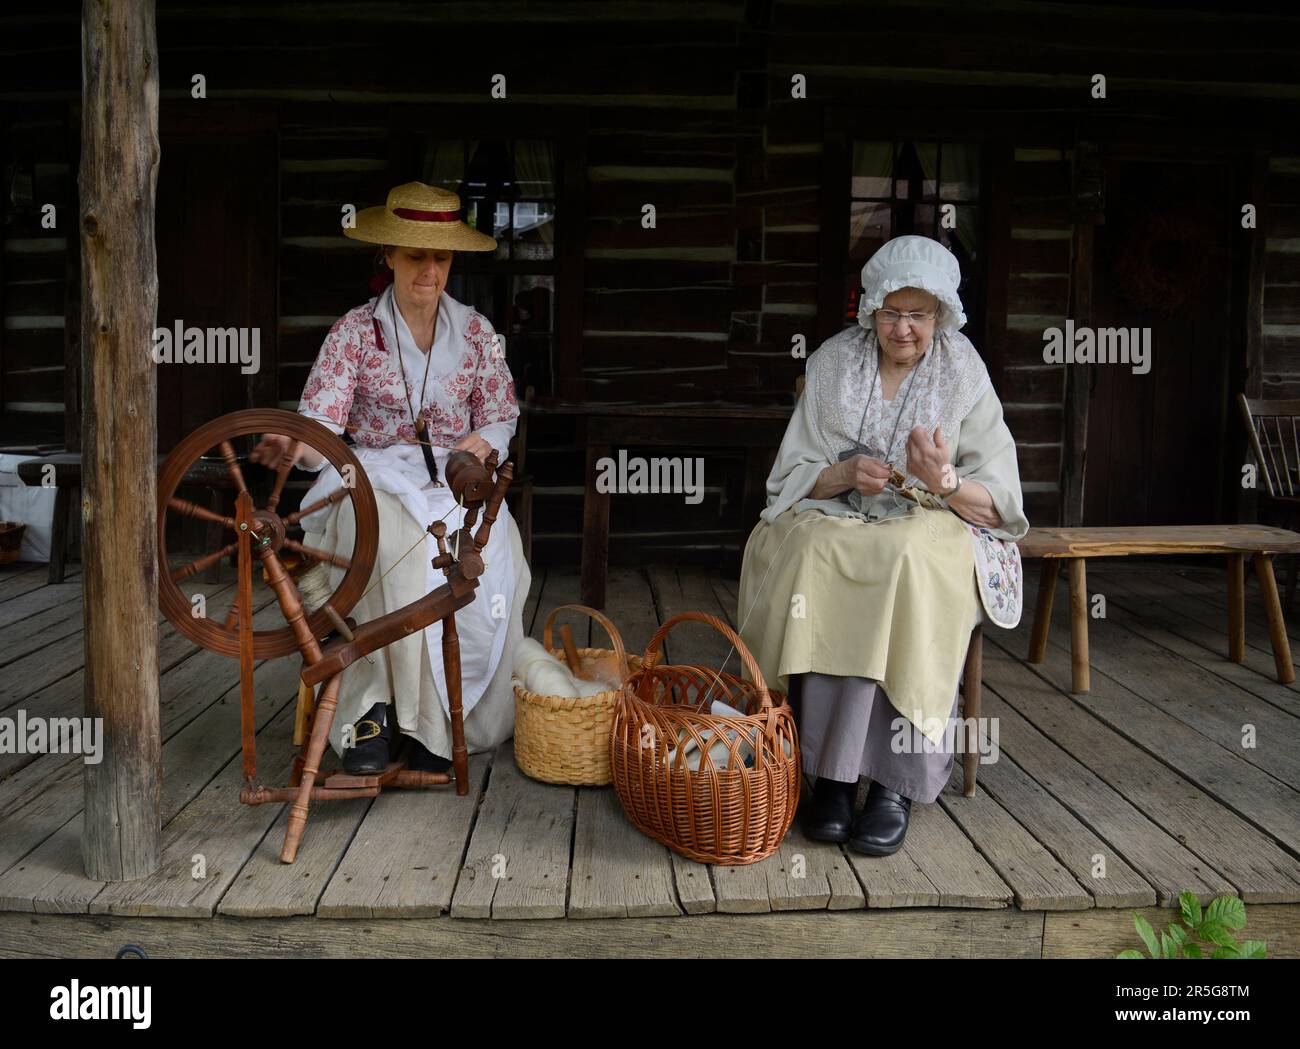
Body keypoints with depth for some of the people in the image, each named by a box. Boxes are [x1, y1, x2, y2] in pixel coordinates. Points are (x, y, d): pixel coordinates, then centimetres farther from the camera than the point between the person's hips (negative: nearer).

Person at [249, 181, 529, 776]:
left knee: (490, 557, -31)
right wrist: (291, 446, -32)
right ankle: (375, 708, -27)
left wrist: (482, 443, -10)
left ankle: (440, 724, -21)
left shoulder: (474, 331, 11)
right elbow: (321, 424, -8)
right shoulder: (355, 331, 3)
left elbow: (500, 416, 14)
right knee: (399, 549, -38)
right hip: (375, 475, -2)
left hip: (455, 480, 2)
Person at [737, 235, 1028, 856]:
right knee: (818, 559, -33)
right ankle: (832, 771, -28)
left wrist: (944, 482, -23)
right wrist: (845, 474, -17)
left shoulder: (964, 375, 0)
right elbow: (794, 476, 5)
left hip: (931, 523, -1)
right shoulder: (833, 362, 4)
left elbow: (999, 503, -2)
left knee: (905, 565, -36)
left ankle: (895, 782, -29)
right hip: (834, 518, 1)